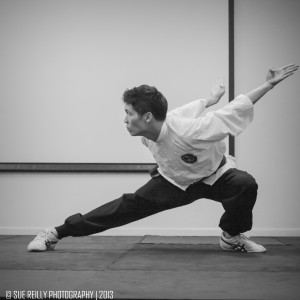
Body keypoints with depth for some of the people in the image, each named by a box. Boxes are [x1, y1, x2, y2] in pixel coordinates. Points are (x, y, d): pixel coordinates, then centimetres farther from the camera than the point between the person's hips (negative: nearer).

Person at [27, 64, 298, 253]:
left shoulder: (188, 131, -42)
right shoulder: (148, 132, -23)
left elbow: (236, 108, -34)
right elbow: (190, 108, -5)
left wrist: (270, 84, -32)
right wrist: (211, 100, 10)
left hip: (213, 175, -3)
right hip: (173, 180, 3)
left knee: (245, 184, -35)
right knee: (129, 206, -8)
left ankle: (232, 236, -8)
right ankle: (57, 233, -4)